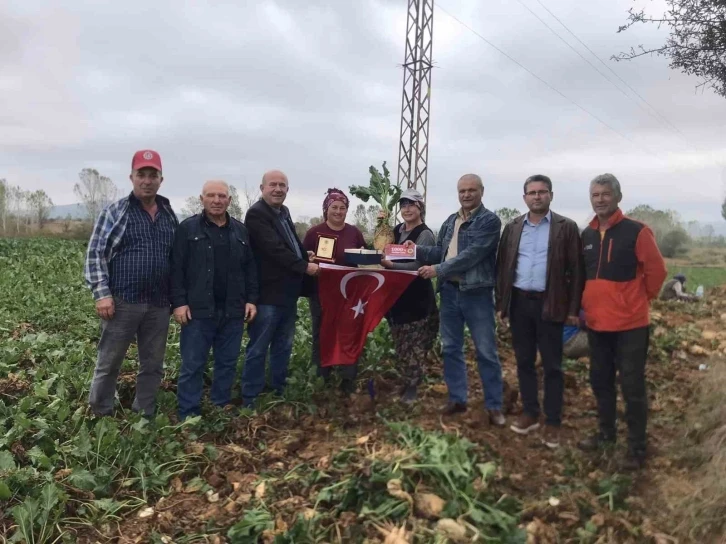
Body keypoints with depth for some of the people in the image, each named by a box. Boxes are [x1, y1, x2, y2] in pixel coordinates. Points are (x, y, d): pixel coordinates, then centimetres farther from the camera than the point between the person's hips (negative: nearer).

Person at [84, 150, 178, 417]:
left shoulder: (170, 215, 10)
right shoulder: (114, 211, -1)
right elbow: (95, 254, -4)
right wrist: (102, 294, -13)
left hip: (159, 304, 4)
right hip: (123, 301, -4)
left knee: (153, 365, 12)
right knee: (109, 363, 6)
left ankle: (144, 416, 26)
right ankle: (100, 416, 23)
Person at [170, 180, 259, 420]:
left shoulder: (241, 230, 12)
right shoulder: (188, 228, 0)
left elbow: (250, 269, 13)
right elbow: (176, 268, -4)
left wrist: (251, 299, 6)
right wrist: (179, 302, -11)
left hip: (233, 311, 4)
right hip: (198, 310, -4)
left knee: (228, 364, 12)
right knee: (192, 366, 2)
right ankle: (188, 416, 13)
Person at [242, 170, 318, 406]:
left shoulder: (283, 212, 17)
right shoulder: (256, 214, -11)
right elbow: (274, 249, -21)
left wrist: (306, 258, 9)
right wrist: (304, 266, -18)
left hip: (288, 292, 9)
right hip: (268, 293, -9)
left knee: (283, 347, 17)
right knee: (258, 349, 1)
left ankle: (279, 393, 29)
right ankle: (251, 400, 11)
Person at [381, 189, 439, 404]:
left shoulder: (425, 234, -11)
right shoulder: (397, 230, 11)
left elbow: (417, 266, -21)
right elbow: (385, 252, 16)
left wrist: (389, 264, -31)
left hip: (417, 298, -7)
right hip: (396, 294, 7)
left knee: (414, 344, -2)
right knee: (401, 342, 13)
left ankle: (412, 387, 9)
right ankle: (406, 381, 26)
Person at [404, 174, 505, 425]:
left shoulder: (490, 220, -10)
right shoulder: (450, 221, 13)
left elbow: (472, 255, -20)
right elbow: (440, 251, 15)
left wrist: (438, 270, -21)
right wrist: (418, 249, -2)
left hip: (477, 294, -6)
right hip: (450, 291, 7)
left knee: (486, 352, 3)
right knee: (451, 348, 13)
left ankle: (494, 406, 15)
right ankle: (457, 398, 27)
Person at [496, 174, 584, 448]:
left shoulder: (566, 227, -2)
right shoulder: (513, 228, 9)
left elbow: (576, 270, -3)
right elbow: (502, 265, 10)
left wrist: (573, 308, -7)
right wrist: (501, 302, 6)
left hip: (550, 304, -3)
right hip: (519, 303, 4)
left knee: (552, 366, 4)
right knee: (524, 361, 11)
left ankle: (553, 422, 14)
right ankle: (529, 413, 25)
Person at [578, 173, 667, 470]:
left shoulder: (637, 232, -10)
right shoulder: (586, 235, 7)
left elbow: (656, 271, -6)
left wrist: (641, 299, 2)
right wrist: (585, 304, 12)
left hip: (630, 323, -6)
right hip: (596, 323, 6)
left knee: (632, 386, 1)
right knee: (600, 381, 16)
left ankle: (637, 447, 15)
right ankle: (606, 432, 33)